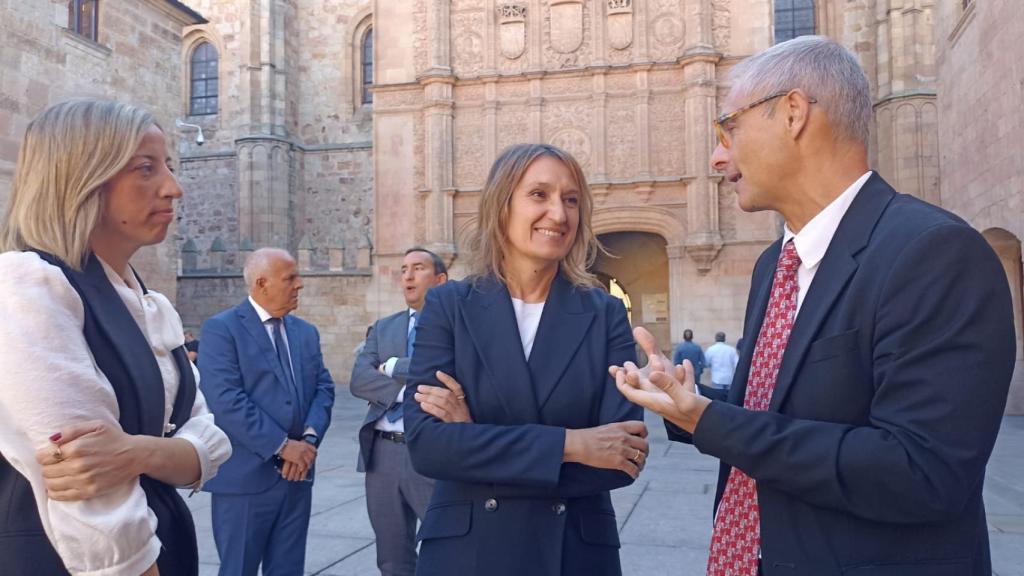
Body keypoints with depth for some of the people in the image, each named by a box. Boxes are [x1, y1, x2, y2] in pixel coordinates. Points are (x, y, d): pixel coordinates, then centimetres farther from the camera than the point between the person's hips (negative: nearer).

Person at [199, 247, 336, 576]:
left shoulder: (306, 332, 13)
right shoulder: (221, 329, -8)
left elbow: (324, 387, 7)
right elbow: (226, 400, -18)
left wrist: (310, 437, -11)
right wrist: (282, 445, -17)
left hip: (296, 474, 6)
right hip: (246, 475, -6)